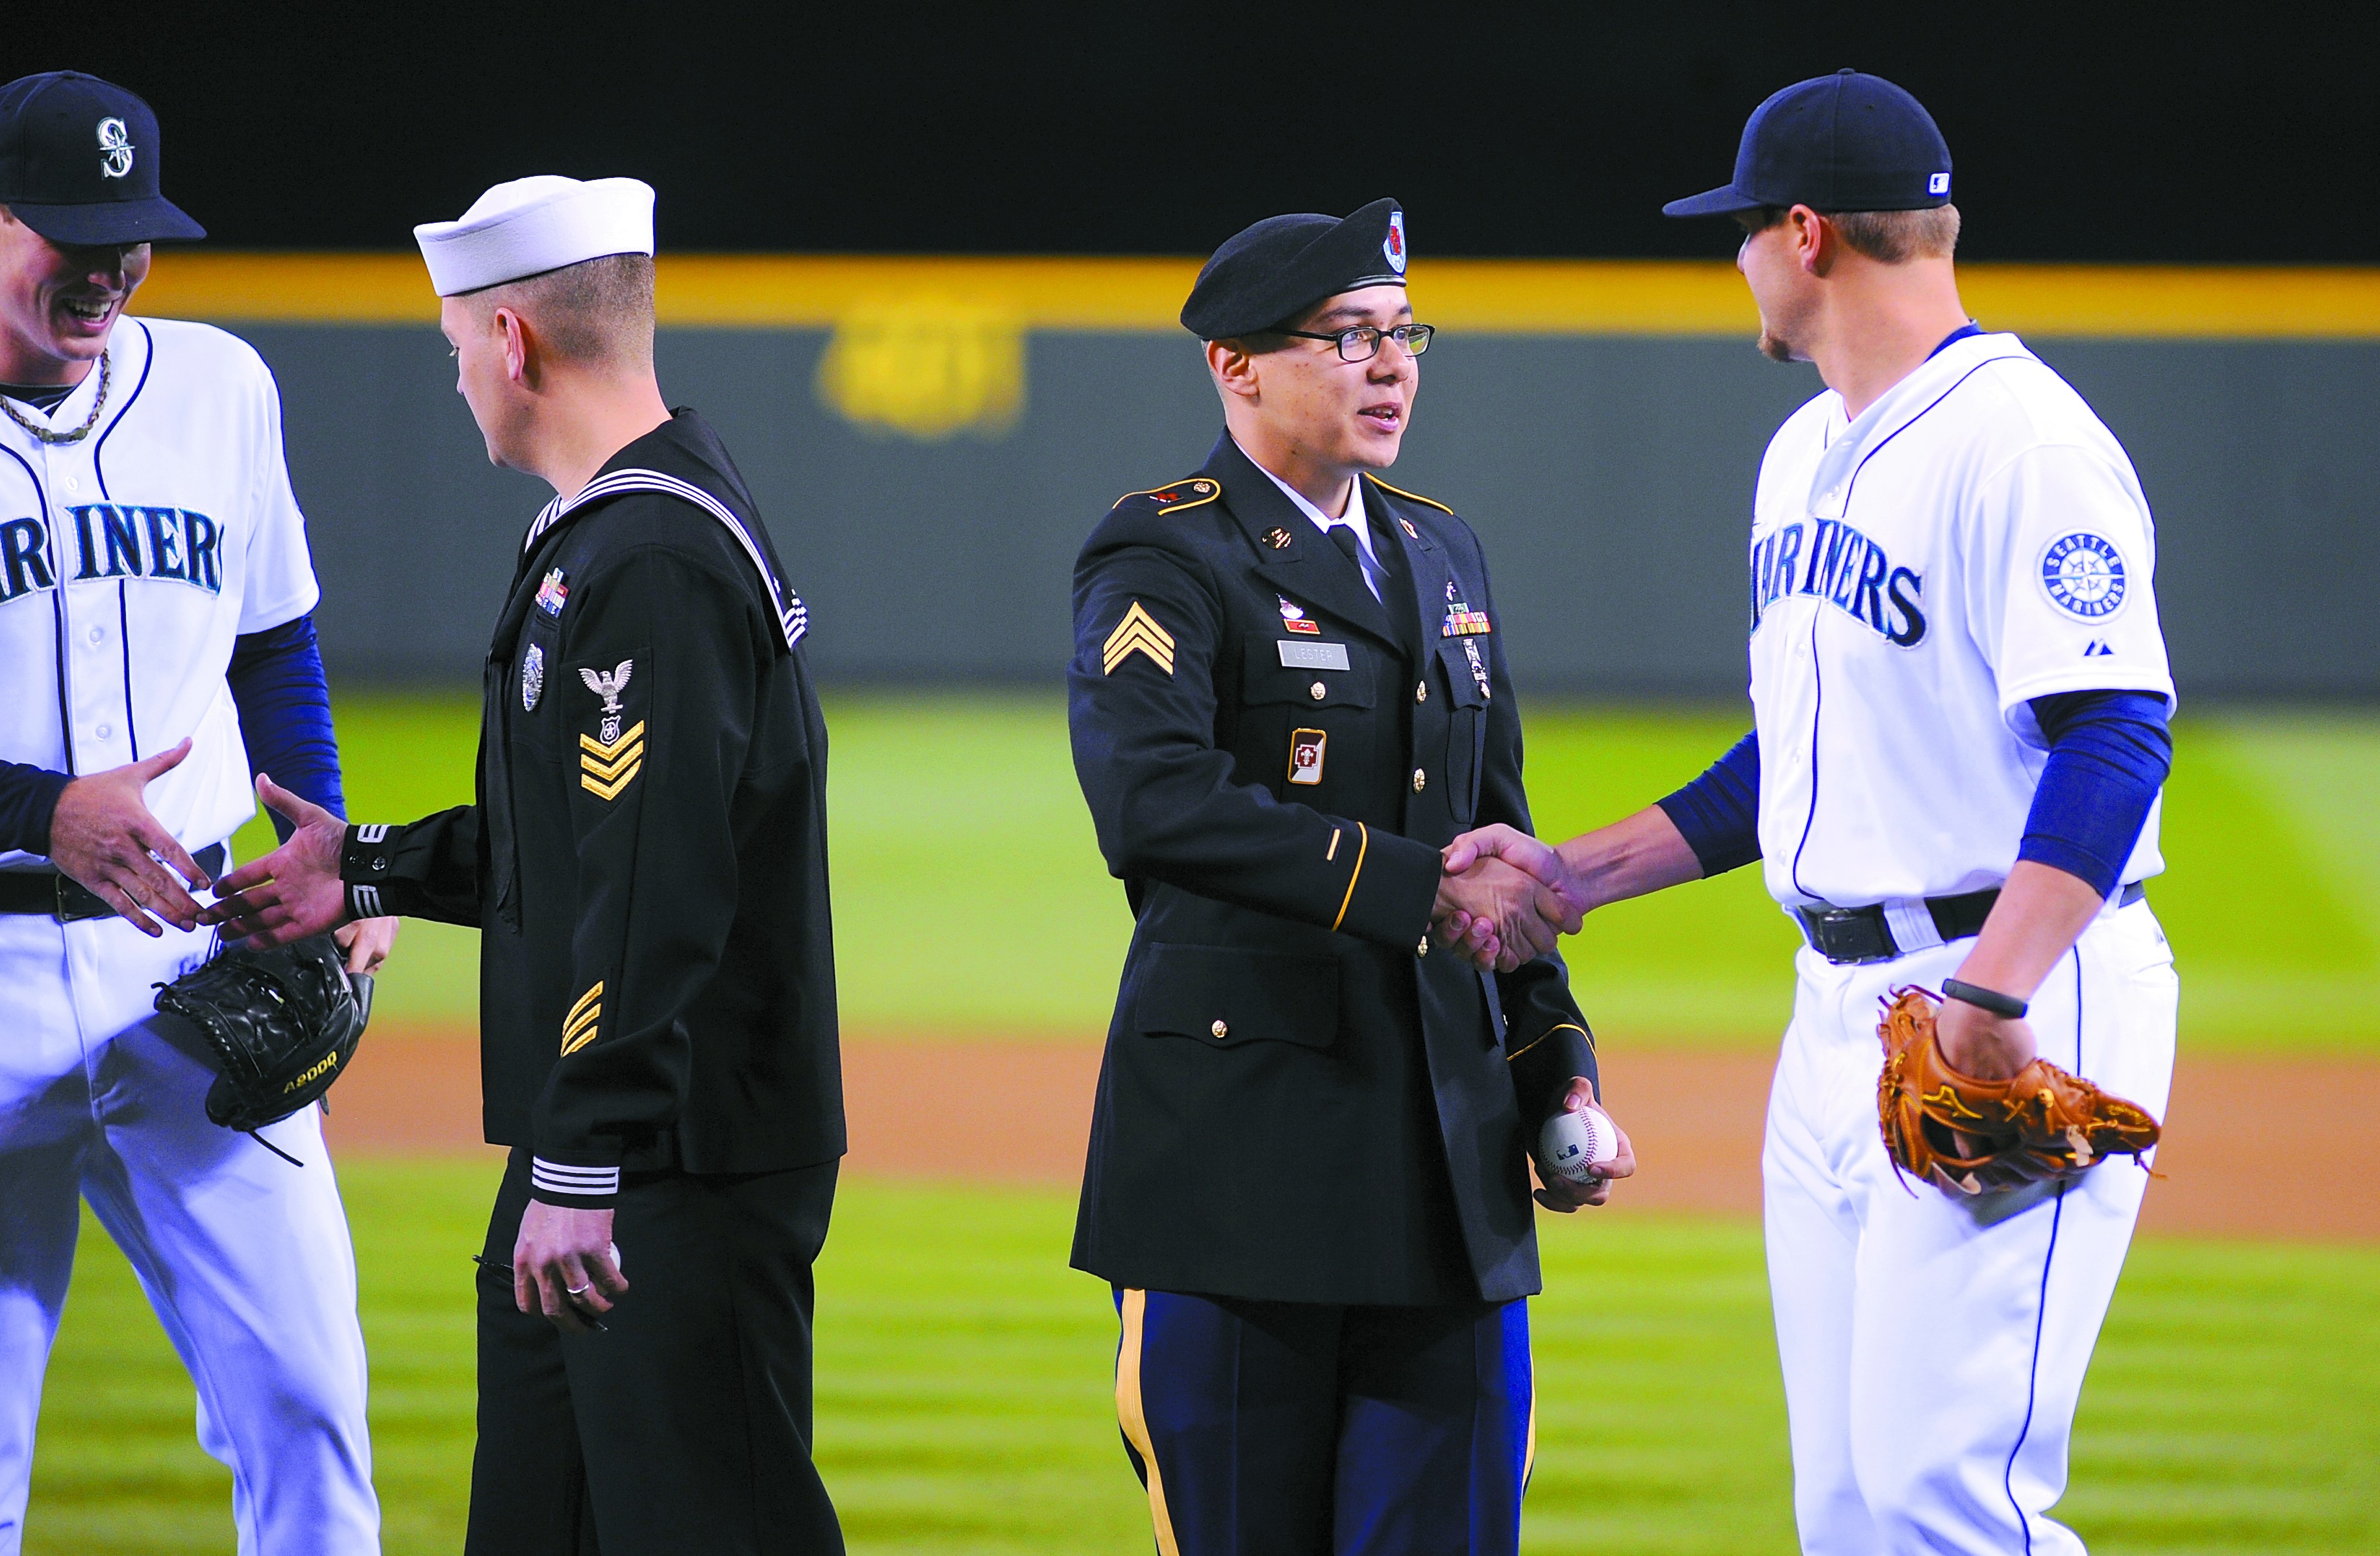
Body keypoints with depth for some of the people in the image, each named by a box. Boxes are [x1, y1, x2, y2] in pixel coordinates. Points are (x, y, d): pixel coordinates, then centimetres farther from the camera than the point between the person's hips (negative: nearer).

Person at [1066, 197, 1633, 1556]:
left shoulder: (1443, 554, 18)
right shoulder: (1165, 563, -6)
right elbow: (1156, 802, -23)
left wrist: (1557, 1073, 13)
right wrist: (1414, 887, -25)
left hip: (1445, 1137, 6)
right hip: (1243, 1125, -6)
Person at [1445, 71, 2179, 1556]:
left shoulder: (2024, 444, -14)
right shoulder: (1805, 457, 18)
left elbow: (2115, 737, -22)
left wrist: (1991, 1003, -32)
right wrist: (1574, 874, 19)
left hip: (2027, 1004, -10)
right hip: (1841, 1013, 10)